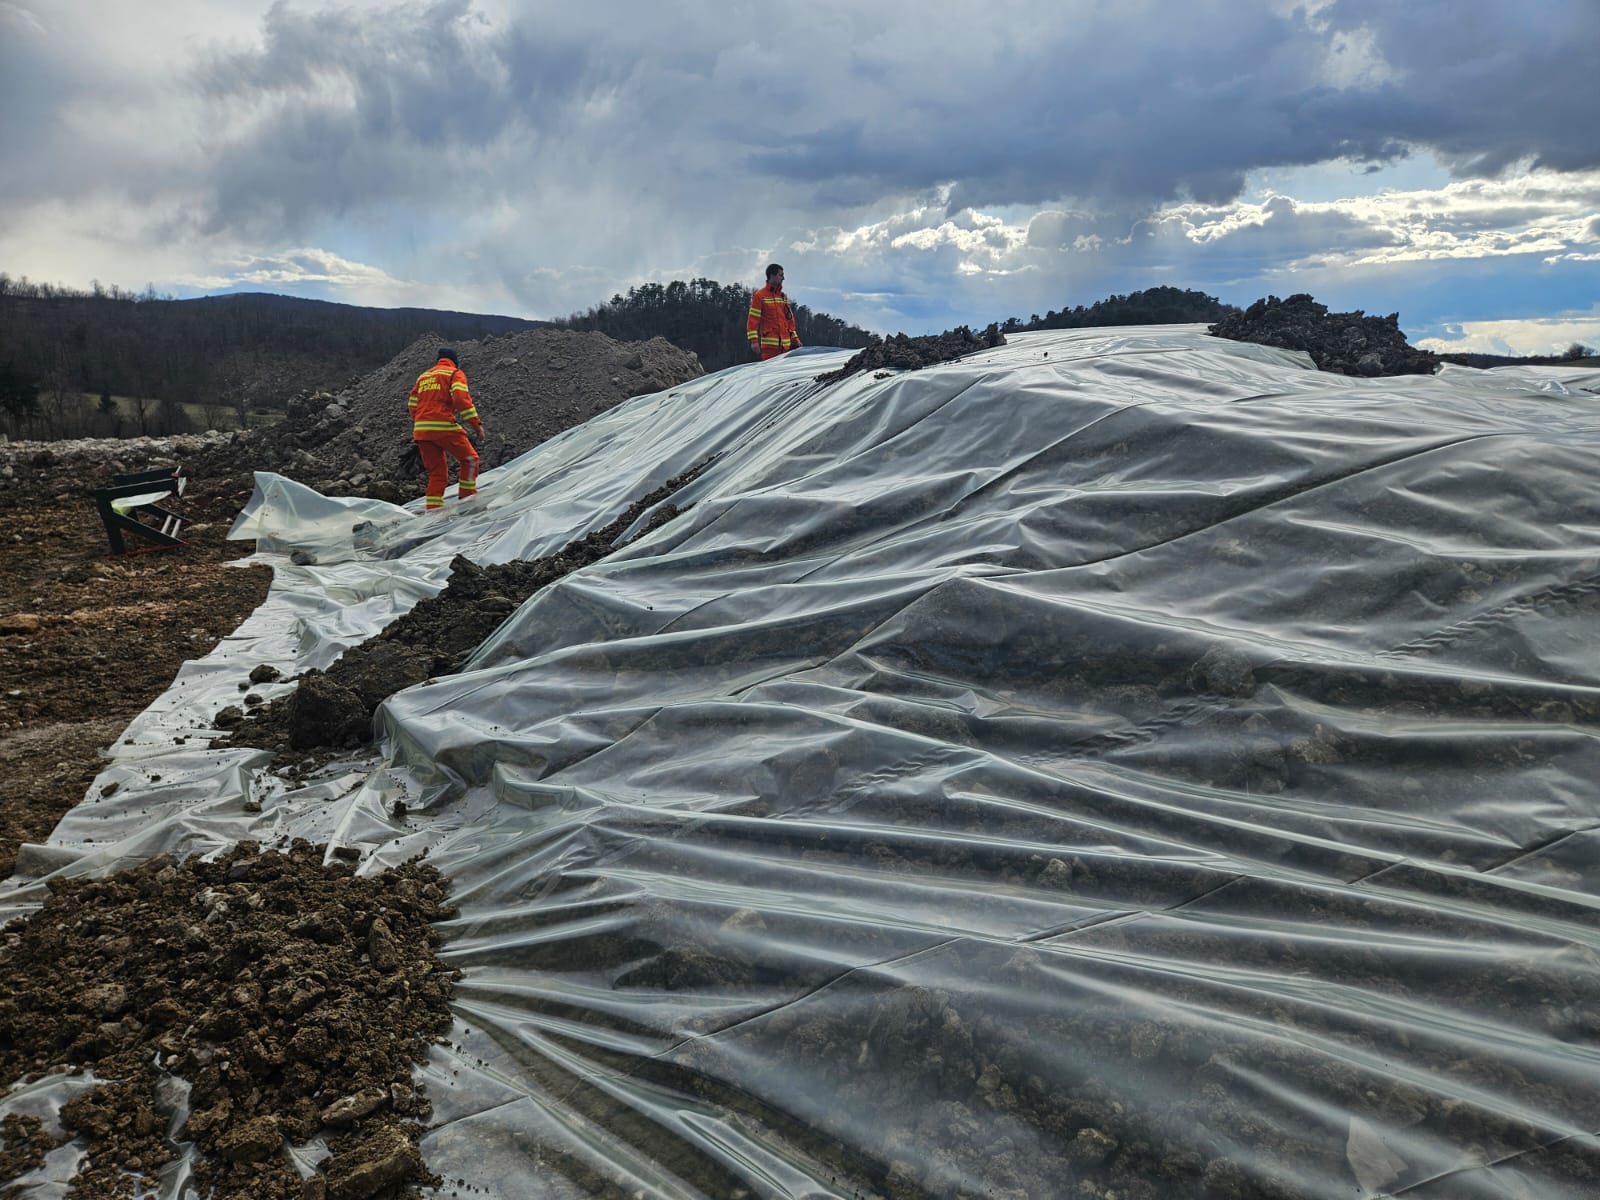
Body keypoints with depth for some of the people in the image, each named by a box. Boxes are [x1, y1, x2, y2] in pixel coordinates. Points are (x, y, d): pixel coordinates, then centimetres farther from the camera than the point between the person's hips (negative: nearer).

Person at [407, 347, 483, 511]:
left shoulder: (423, 376, 25)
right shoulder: (455, 373, 5)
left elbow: (412, 405, 21)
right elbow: (461, 399, -12)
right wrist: (476, 423, -12)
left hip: (421, 430, 6)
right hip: (444, 426, -6)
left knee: (437, 471, 12)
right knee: (469, 459, 9)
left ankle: (433, 508, 4)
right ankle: (467, 496, 2)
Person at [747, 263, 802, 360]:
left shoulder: (784, 297, 18)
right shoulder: (759, 296, -1)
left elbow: (790, 320, 22)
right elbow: (753, 320, -5)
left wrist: (795, 339, 16)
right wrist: (754, 341, -14)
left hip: (785, 344, 6)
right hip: (769, 344, -6)